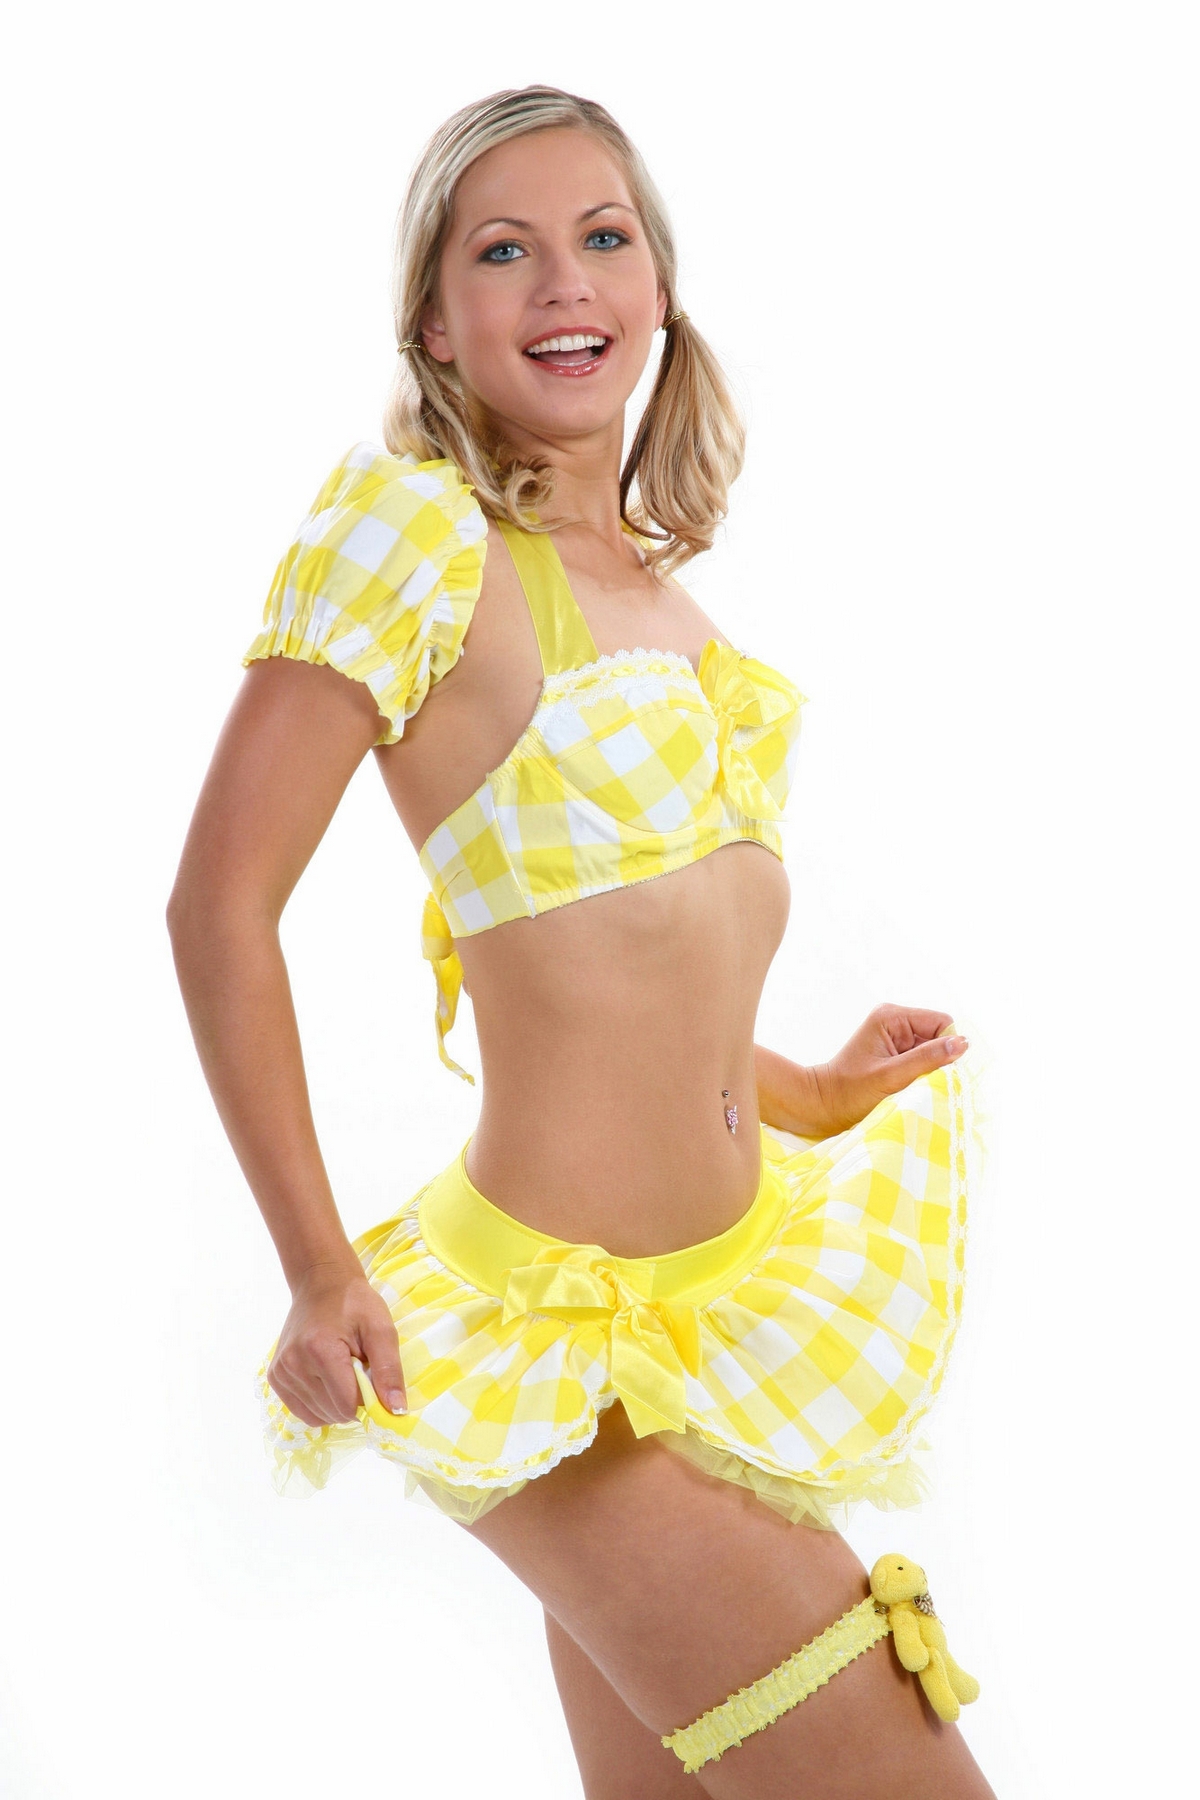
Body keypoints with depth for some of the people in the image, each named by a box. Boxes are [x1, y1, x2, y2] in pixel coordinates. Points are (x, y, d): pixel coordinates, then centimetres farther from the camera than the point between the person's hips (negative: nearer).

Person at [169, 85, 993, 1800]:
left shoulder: (650, 578, 11)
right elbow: (221, 905, -14)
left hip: (728, 1289, 8)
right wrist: (322, 1276, -14)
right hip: (565, 1324, -8)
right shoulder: (416, 525, -13)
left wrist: (810, 1093, 17)